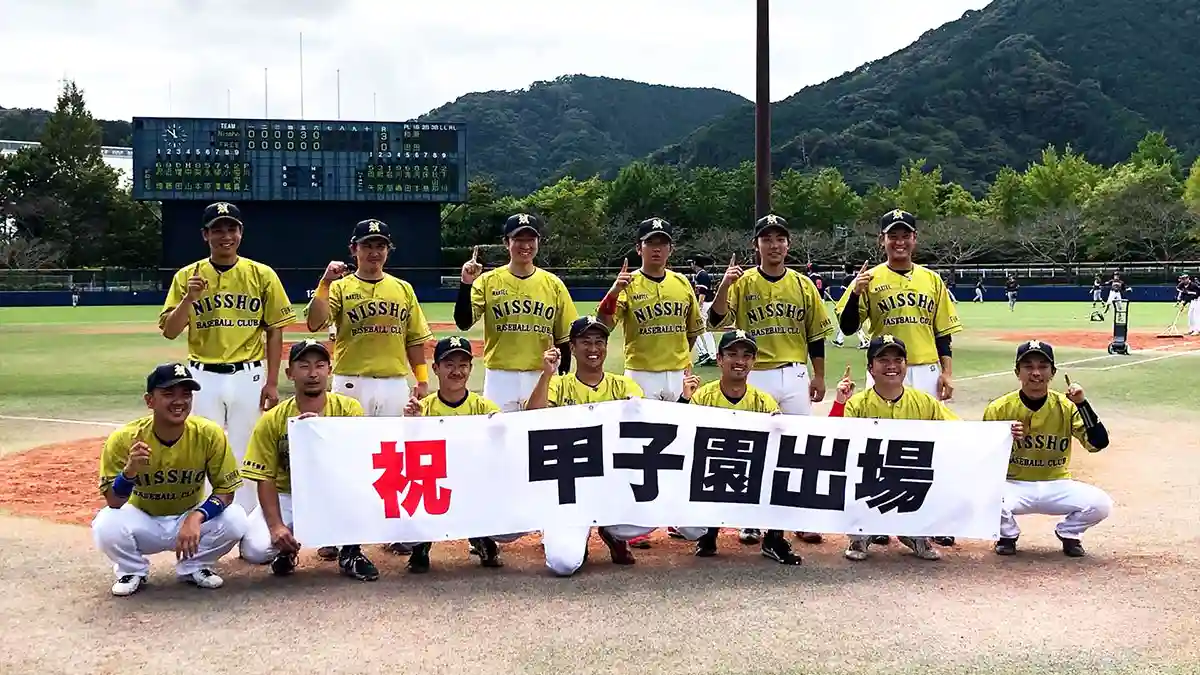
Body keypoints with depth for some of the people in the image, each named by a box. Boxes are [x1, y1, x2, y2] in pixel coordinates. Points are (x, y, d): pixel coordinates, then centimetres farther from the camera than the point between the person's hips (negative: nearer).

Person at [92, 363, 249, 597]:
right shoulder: (124, 439, -21)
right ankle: (132, 571, 3)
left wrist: (196, 518, -34)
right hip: (143, 523, -1)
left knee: (235, 520, -26)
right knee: (106, 526, -31)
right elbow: (113, 502, -20)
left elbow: (226, 491, -15)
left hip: (190, 518, 1)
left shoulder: (209, 434, -20)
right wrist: (130, 471, -41)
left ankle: (193, 567, 4)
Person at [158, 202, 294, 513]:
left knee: (245, 456, 4)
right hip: (203, 378, 1)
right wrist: (190, 298, -17)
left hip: (248, 377, -1)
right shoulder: (187, 276, 3)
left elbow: (275, 331, 3)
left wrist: (272, 383, -2)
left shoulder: (262, 275, 1)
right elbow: (169, 332, 0)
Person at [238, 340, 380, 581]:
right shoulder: (272, 420, -10)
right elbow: (265, 478, -9)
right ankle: (287, 548, 13)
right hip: (288, 496, 0)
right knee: (254, 549, -25)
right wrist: (276, 526, -22)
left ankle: (350, 553, -7)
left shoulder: (349, 408, -11)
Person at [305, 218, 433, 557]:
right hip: (351, 384, -3)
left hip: (395, 385, 3)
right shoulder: (340, 287, 2)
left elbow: (414, 339, 12)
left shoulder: (403, 289, 11)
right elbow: (315, 323, -14)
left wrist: (422, 380, 5)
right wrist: (325, 282, -20)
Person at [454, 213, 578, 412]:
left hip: (542, 378, 1)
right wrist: (466, 284, -19)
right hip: (500, 378, -1)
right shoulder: (488, 281, 1)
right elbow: (463, 323, -8)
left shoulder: (553, 284, 5)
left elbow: (563, 338, 8)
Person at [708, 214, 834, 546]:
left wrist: (819, 376, 8)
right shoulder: (743, 283, 0)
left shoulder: (803, 284, 6)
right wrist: (724, 285, -26)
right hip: (754, 376, -1)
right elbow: (717, 320, -12)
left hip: (795, 375, 2)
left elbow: (816, 334, 10)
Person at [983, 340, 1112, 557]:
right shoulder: (999, 409, -7)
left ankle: (1068, 533, 11)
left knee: (1101, 505, -23)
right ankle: (1007, 534, 3)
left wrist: (1082, 404, -23)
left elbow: (1098, 443, -15)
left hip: (1056, 487, 2)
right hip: (1014, 486, -1)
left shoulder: (1066, 407, -4)